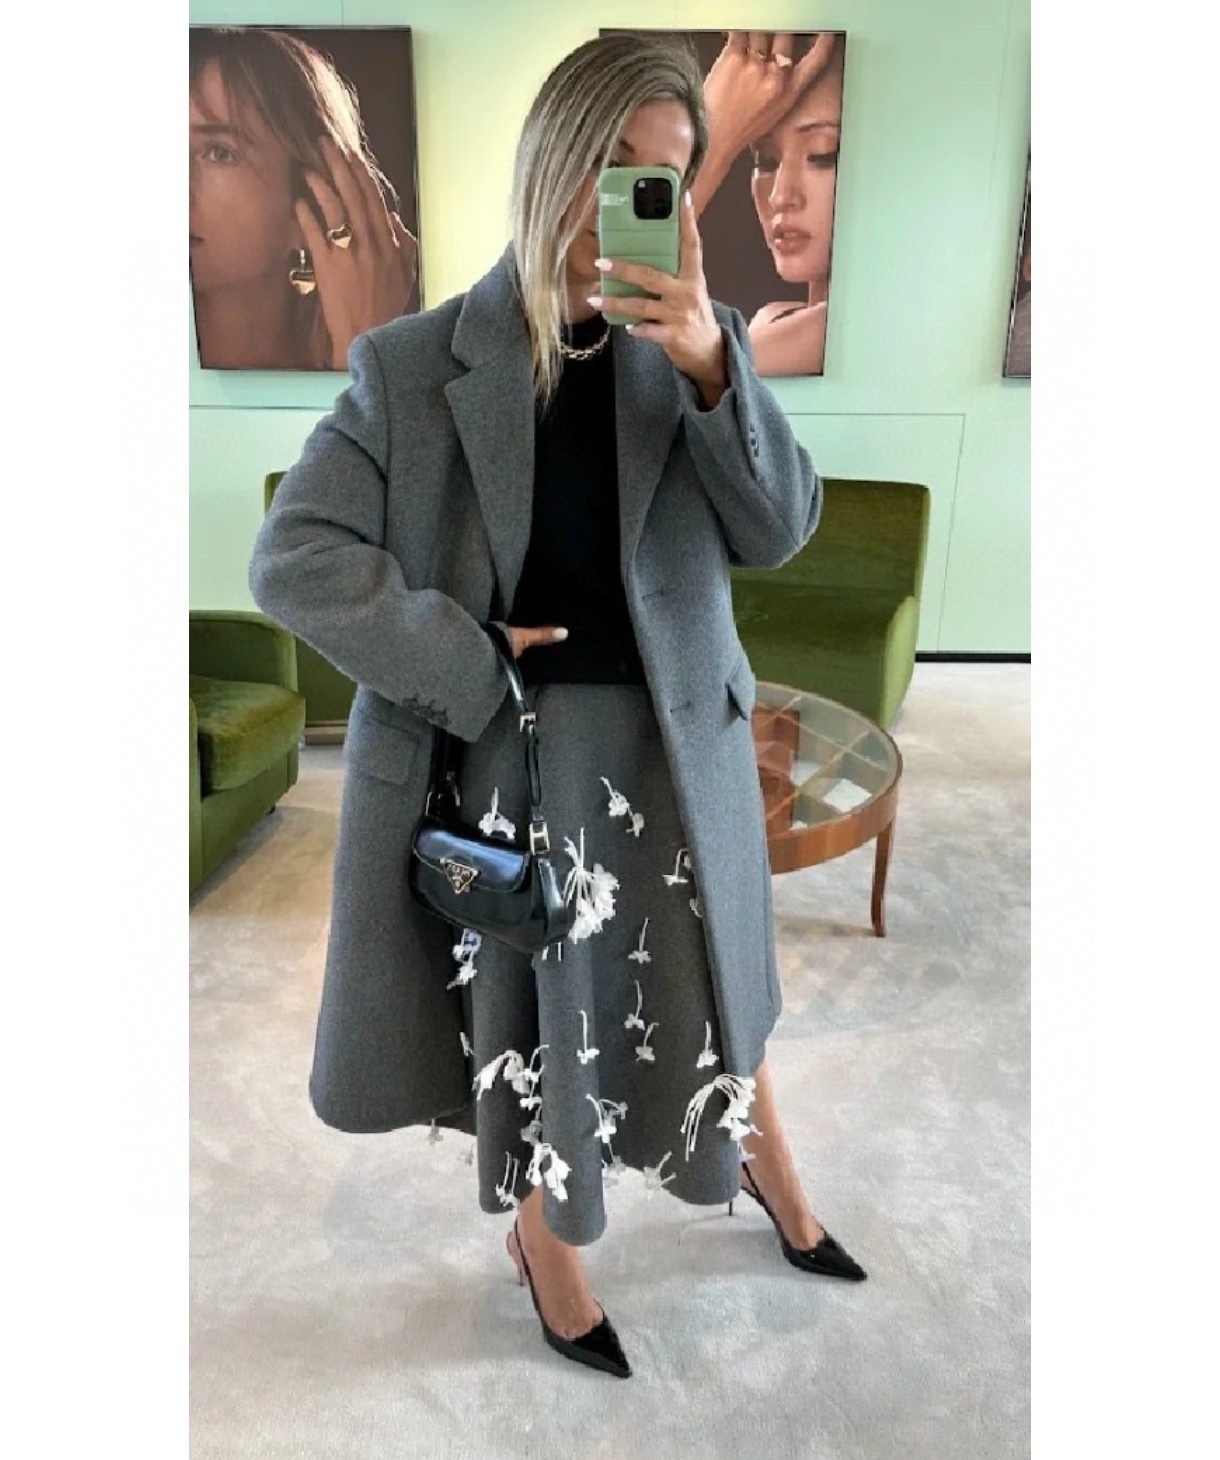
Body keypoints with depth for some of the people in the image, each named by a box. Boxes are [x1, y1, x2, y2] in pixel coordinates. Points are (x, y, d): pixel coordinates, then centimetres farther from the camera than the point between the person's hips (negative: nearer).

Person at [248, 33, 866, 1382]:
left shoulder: (685, 346, -1)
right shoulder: (414, 364, -8)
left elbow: (779, 531, -8)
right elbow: (289, 560, -8)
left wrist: (711, 365, -23)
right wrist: (459, 661, -16)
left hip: (673, 744, 3)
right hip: (504, 750, -2)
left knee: (718, 992, 22)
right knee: (537, 1018, 15)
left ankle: (778, 1188, 54)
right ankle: (546, 1243, 47)